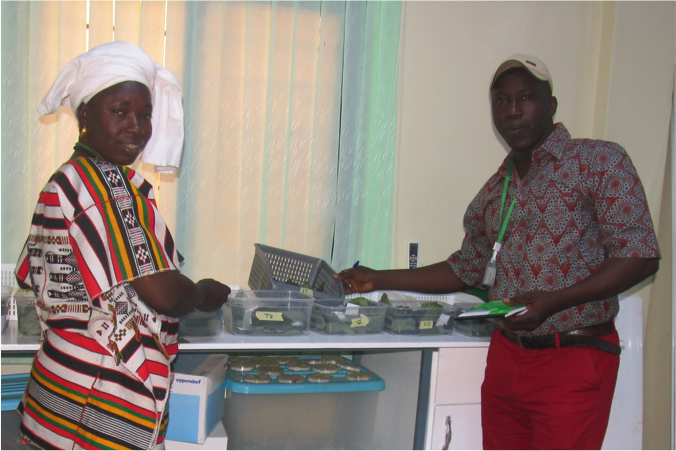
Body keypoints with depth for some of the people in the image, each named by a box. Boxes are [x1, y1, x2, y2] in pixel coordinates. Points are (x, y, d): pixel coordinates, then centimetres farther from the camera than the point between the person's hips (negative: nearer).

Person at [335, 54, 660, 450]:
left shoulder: (601, 161, -5)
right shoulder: (494, 191, 12)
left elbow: (641, 256, -11)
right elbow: (466, 270, 22)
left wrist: (554, 301, -23)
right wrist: (378, 279, 16)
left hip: (574, 361, -5)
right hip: (505, 355, 5)